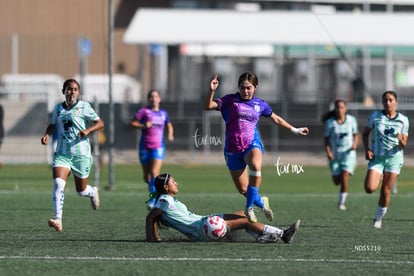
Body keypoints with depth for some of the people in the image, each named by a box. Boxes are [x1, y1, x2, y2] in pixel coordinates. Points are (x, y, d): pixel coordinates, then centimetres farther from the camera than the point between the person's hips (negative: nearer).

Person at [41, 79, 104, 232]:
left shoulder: (84, 107, -3)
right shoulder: (58, 108, 8)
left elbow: (100, 123, -4)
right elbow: (52, 125, 24)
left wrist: (88, 130, -22)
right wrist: (47, 135, 3)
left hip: (81, 154, -2)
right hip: (62, 154, 2)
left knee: (81, 190, 9)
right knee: (58, 183, -21)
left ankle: (93, 192, 47)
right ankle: (58, 219, -26)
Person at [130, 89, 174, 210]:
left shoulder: (163, 113, 10)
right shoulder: (144, 111, 0)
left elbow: (169, 125, 27)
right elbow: (132, 123, -3)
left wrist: (170, 135, 7)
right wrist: (143, 126, -19)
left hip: (158, 147, 0)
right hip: (145, 147, 0)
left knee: (154, 173, -17)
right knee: (147, 177, 6)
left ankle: (153, 200, -17)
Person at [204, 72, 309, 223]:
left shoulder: (260, 104, 10)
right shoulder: (230, 100, 1)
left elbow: (275, 119, 27)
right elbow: (208, 106, -11)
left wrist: (294, 130, 33)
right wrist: (211, 91, -28)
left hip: (252, 144, 0)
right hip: (233, 148, 0)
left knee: (256, 165, -37)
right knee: (243, 190, 2)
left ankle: (249, 207, -27)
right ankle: (262, 202, 36)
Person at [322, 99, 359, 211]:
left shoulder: (351, 120, -2)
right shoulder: (330, 122, -6)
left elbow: (356, 134, 10)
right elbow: (326, 138, 1)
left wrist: (355, 144, -10)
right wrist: (328, 152, -14)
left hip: (348, 153, -1)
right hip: (335, 154, 1)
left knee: (344, 178, -15)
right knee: (336, 181, 2)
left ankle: (341, 202, -3)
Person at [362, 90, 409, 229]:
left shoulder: (403, 120, -2)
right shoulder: (375, 116, -2)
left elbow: (403, 145, -1)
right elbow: (365, 134, 8)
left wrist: (401, 140, -25)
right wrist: (367, 150, -7)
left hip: (394, 157, 0)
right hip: (377, 157, 0)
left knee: (386, 191, -1)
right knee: (370, 188, -17)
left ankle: (378, 218, 18)